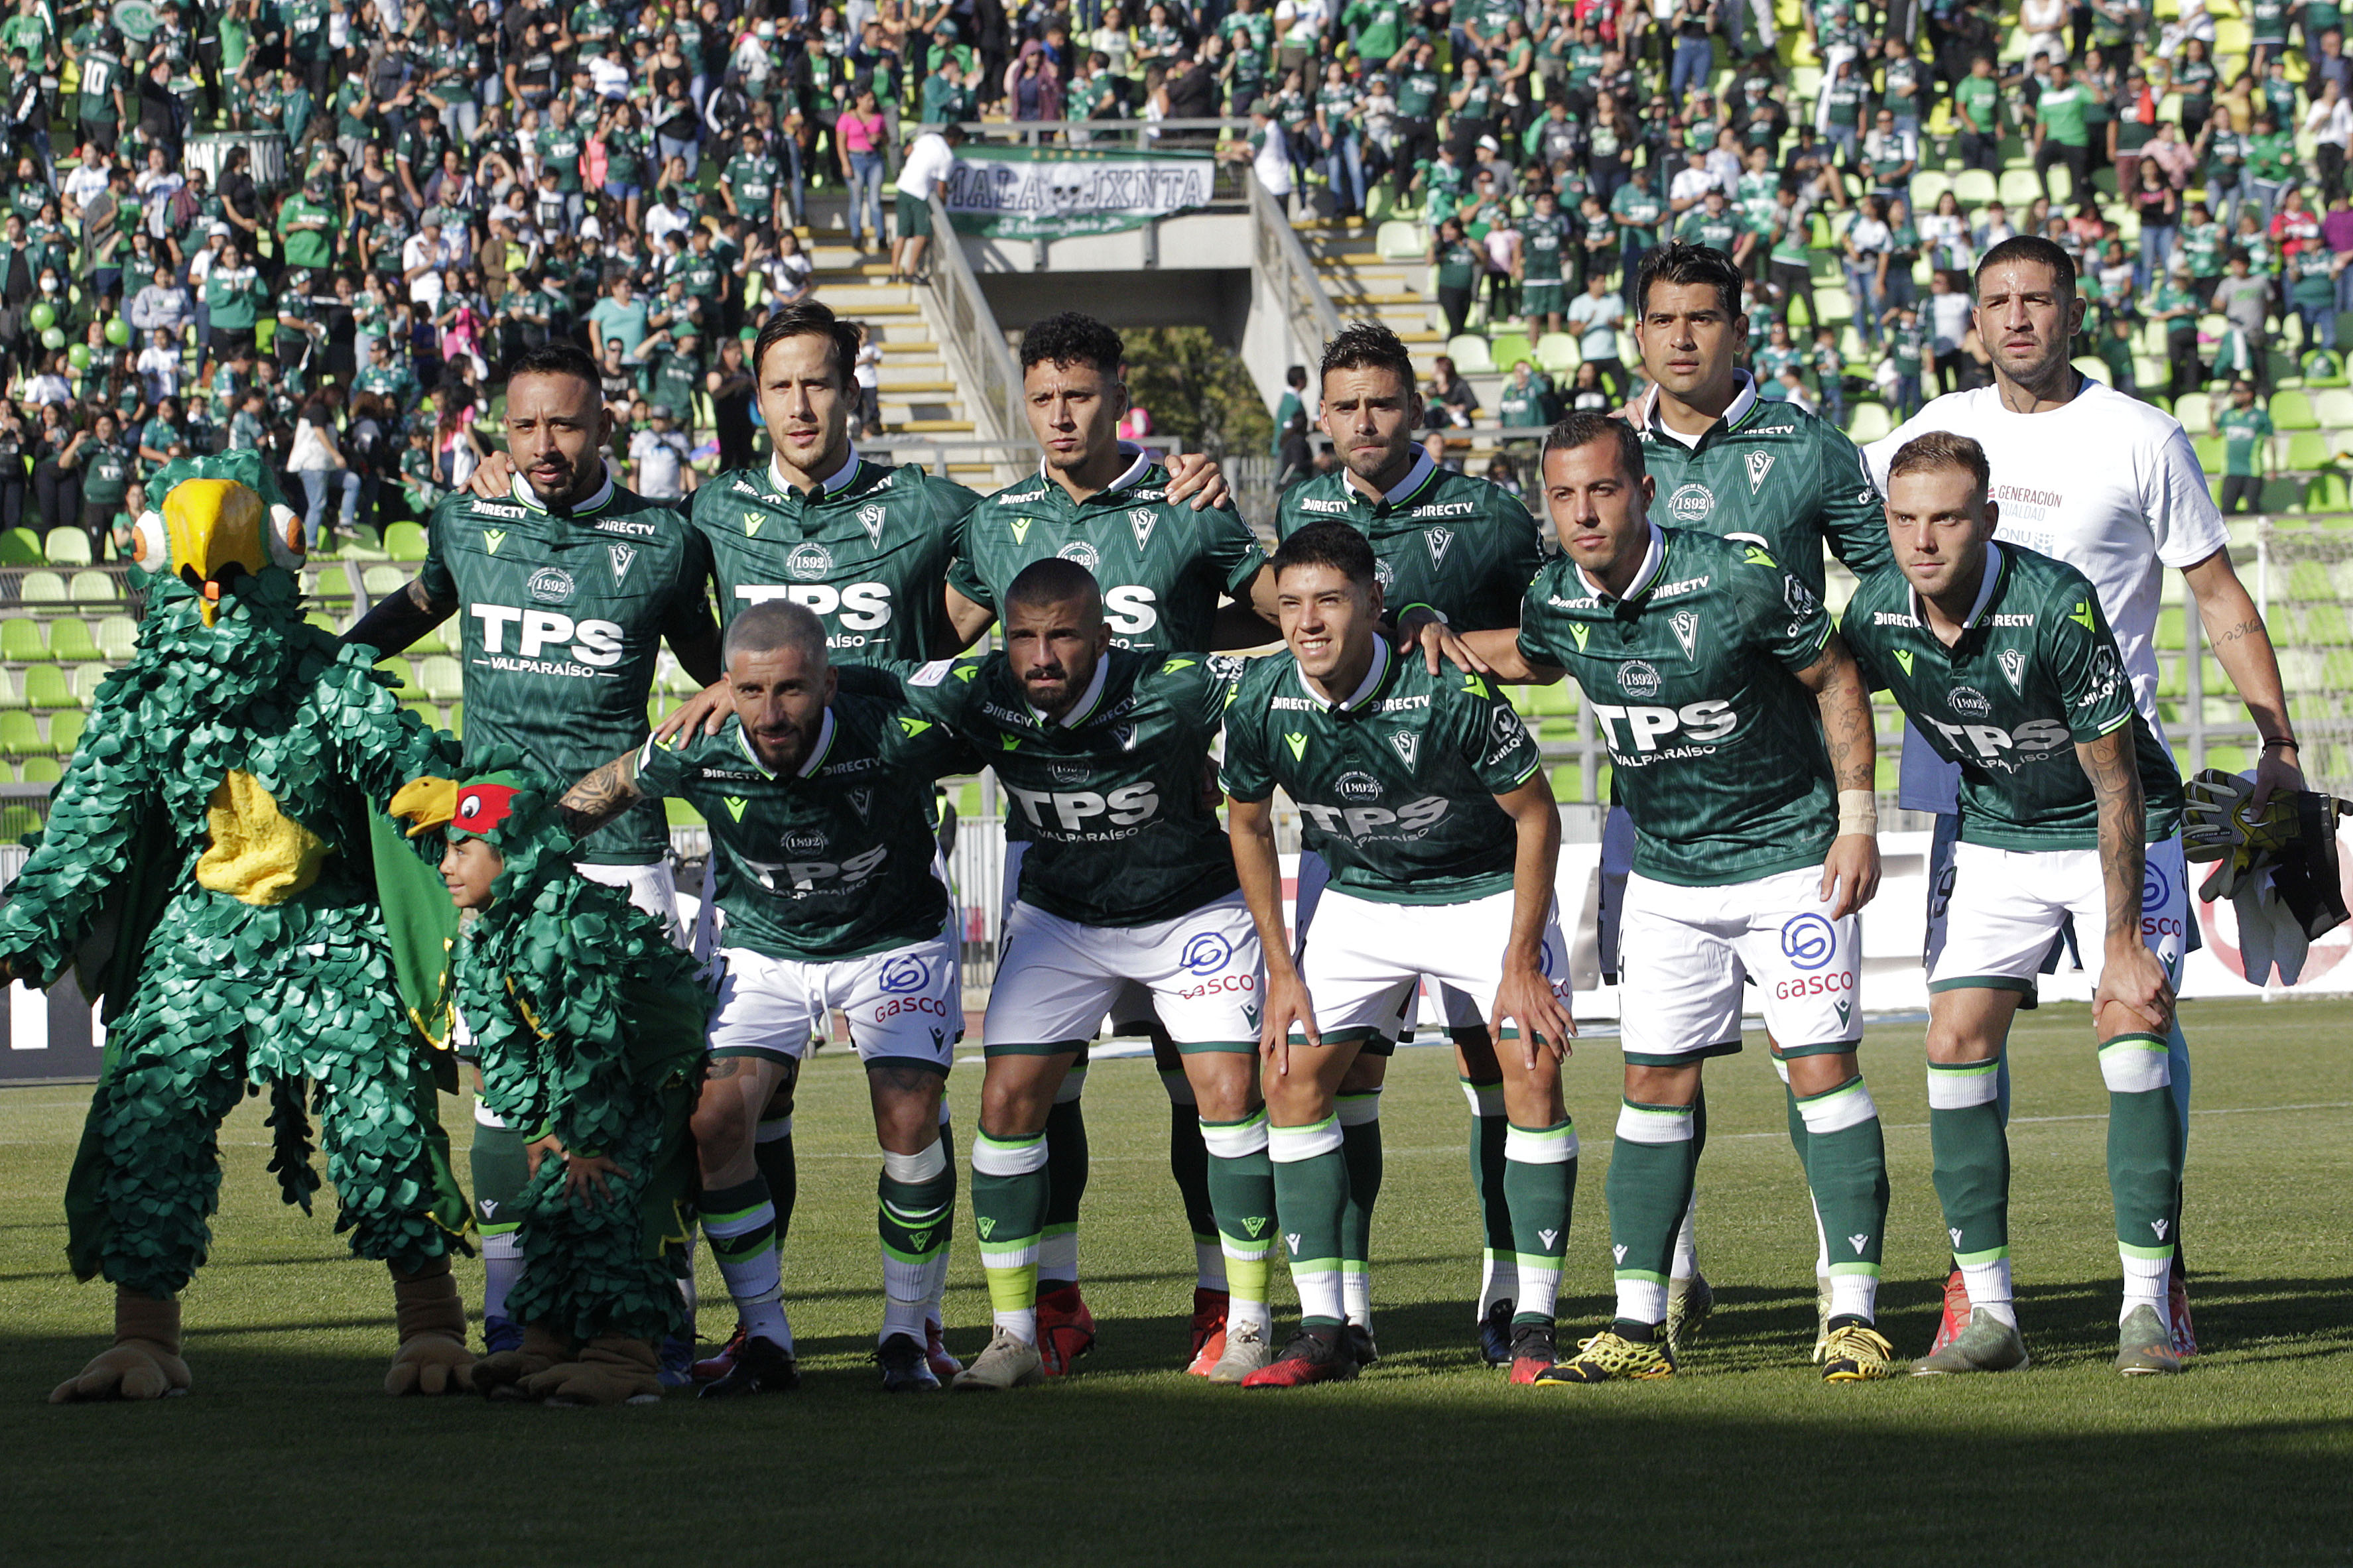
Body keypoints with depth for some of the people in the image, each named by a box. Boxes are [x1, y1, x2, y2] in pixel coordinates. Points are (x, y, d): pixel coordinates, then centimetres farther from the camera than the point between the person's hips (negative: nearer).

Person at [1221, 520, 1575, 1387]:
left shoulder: (1450, 691, -29)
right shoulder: (1257, 700, -17)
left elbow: (1535, 815, -16)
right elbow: (1247, 825, 2)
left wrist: (1521, 961, -16)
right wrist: (1282, 971, 0)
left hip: (1485, 892, -4)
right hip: (1360, 900, 4)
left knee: (1532, 1077, -16)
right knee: (1294, 1081, -6)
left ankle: (1534, 1326, -7)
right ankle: (1323, 1332, -1)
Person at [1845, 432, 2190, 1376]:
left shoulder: (2057, 605, -29)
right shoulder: (1876, 613, -15)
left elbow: (2117, 784, -25)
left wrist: (2122, 944, -25)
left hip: (2120, 835, -4)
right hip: (1995, 834, 4)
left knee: (2132, 1024, -19)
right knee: (1957, 1040, -8)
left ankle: (2147, 1306, -14)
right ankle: (1988, 1313, -2)